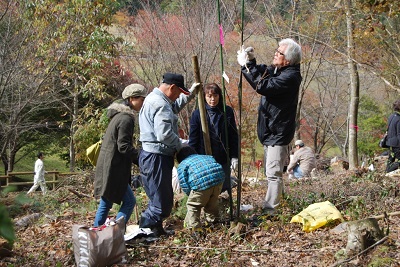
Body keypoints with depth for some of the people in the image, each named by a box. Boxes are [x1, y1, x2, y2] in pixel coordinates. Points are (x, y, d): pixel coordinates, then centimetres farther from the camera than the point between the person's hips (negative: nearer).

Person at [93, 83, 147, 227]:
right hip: (113, 170, -10)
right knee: (129, 201, -4)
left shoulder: (119, 115, 15)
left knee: (105, 203, 14)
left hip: (107, 167, 10)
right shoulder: (126, 119, -16)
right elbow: (124, 146, -20)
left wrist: (139, 158, 18)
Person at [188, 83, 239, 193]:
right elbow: (193, 139, 1)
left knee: (224, 188, 7)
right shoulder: (197, 114, -1)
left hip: (223, 159, 1)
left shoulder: (227, 112, 2)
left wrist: (234, 157, 1)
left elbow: (233, 136, 6)